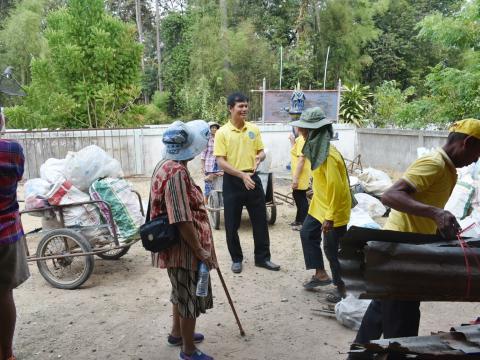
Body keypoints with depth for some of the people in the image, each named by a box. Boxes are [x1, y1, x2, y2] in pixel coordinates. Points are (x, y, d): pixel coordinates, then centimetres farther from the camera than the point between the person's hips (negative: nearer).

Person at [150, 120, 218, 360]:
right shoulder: (177, 173, -26)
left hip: (176, 244, 10)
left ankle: (177, 334, 45)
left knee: (182, 292, 26)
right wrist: (200, 251, -19)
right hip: (184, 247, -10)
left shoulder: (166, 165, 7)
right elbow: (183, 220, -28)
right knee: (190, 297, 6)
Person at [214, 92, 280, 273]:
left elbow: (261, 151, 12)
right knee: (232, 224, 6)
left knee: (260, 220, 9)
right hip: (232, 181, -3)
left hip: (253, 178, 4)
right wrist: (242, 175, -21)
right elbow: (221, 161, -12)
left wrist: (259, 157, -14)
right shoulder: (222, 132, -8)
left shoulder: (254, 129, 5)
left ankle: (262, 257, 23)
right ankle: (236, 259, 23)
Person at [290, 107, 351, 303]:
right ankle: (321, 274, 28)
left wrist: (330, 217, -26)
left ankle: (342, 288, 20)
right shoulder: (317, 149, 3)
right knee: (307, 234, 16)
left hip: (334, 209, -10)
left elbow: (336, 188, -27)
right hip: (319, 205, 10)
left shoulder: (329, 156, -27)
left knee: (332, 249, 1)